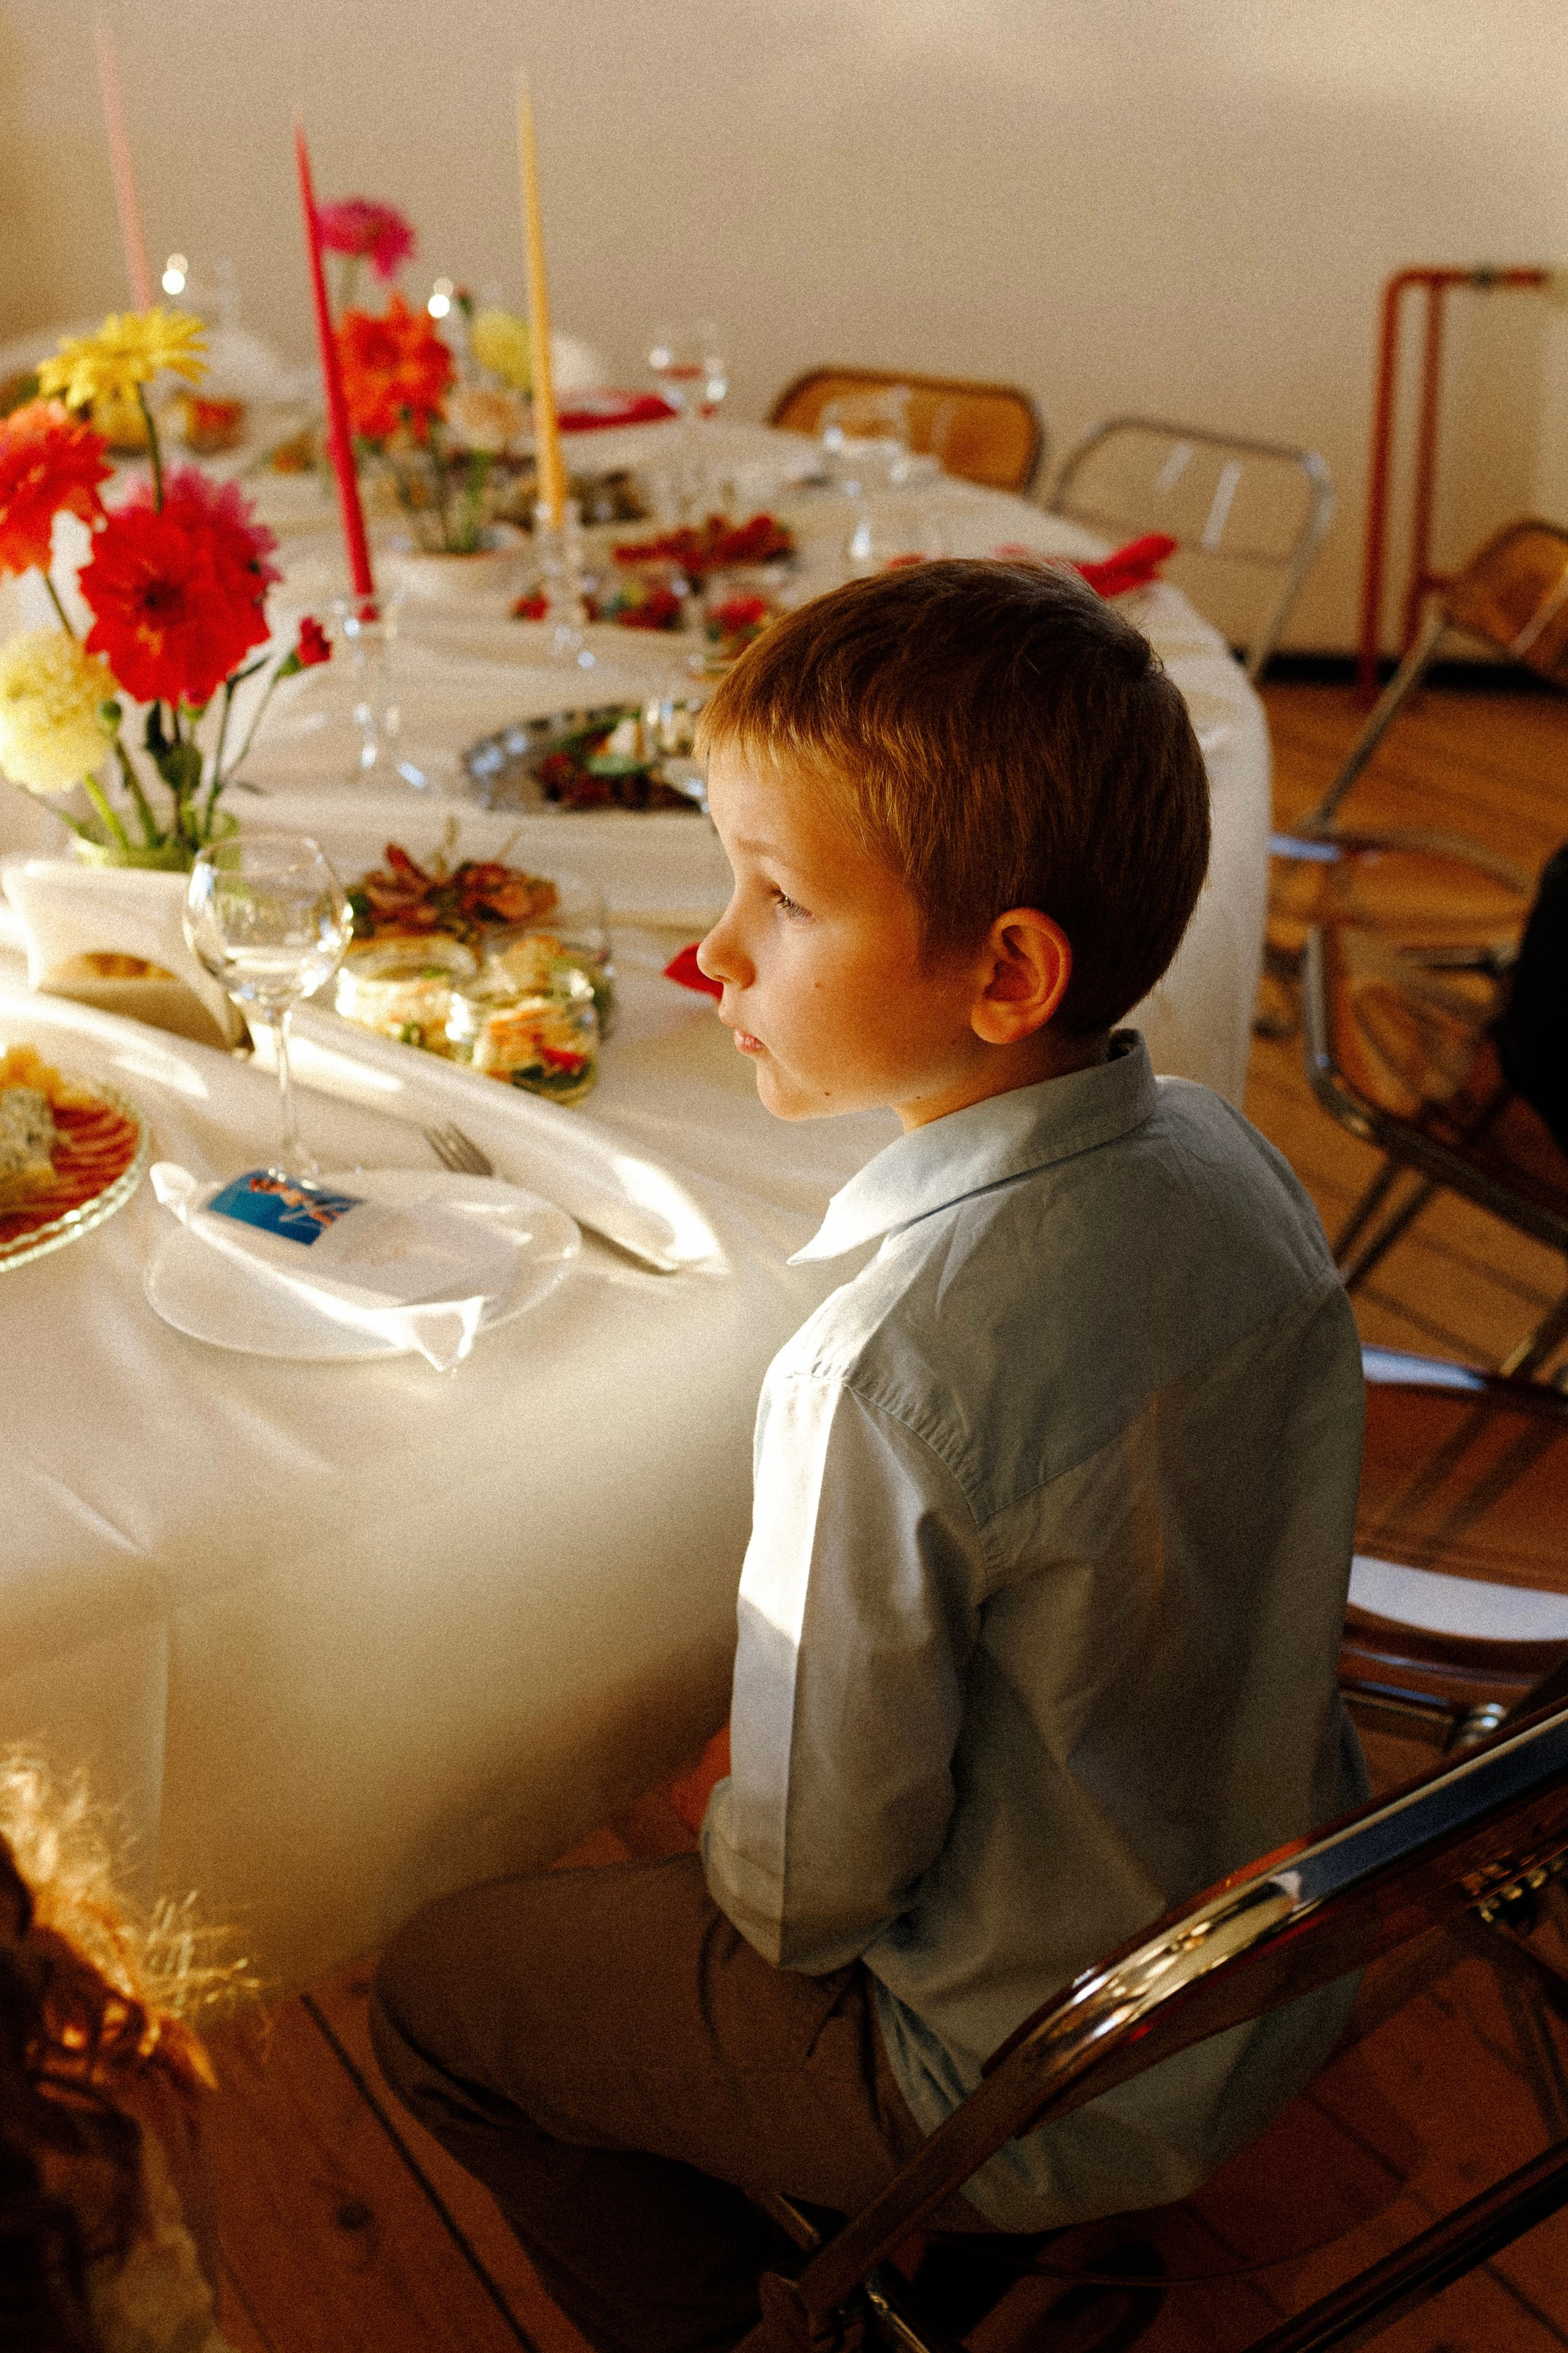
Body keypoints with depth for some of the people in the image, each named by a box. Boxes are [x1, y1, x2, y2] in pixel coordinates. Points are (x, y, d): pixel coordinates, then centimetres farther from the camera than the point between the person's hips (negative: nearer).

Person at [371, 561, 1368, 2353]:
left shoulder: (884, 1379, -36)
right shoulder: (1233, 1162, -13)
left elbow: (813, 1888, -22)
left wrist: (734, 1850, 1)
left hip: (1044, 2098, -6)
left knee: (438, 1988, 10)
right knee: (732, 1804, 29)